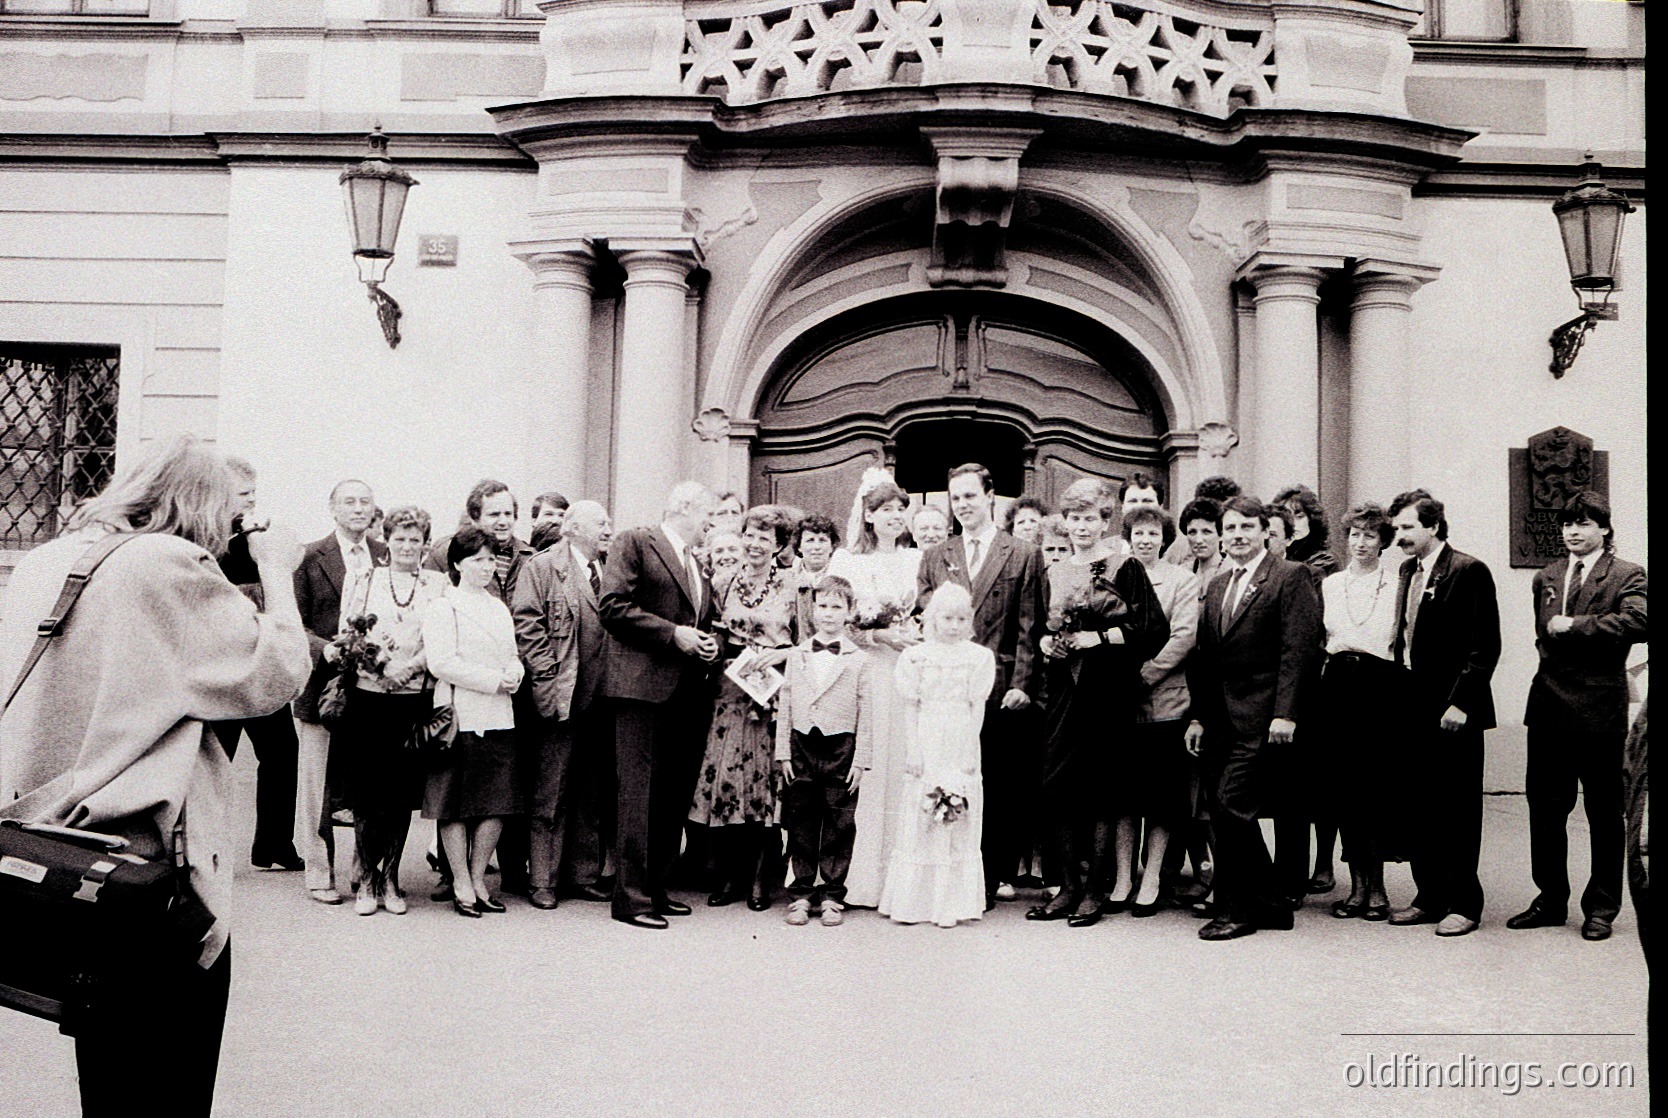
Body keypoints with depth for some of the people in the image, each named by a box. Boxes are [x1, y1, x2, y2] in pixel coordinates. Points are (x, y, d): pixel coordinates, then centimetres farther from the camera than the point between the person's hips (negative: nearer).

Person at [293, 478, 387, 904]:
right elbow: (294, 623, -1)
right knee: (318, 783, 4)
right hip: (323, 682, -2)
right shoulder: (310, 557, 2)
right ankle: (319, 873, 16)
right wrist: (324, 648, -17)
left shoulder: (387, 557, 10)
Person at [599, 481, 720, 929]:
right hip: (644, 686, -7)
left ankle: (656, 887, 17)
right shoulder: (634, 544, 0)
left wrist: (709, 643, 8)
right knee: (638, 791, -7)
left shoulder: (699, 564, 22)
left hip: (688, 691, 8)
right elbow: (613, 607, -11)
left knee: (675, 795, 8)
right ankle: (631, 897, -2)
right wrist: (673, 634, -14)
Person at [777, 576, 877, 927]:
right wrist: (783, 752, 3)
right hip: (802, 746, 2)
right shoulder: (796, 656, 8)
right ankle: (801, 894, 16)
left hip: (841, 748, -2)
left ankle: (832, 896, 13)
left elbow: (866, 713, -1)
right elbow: (784, 705, 9)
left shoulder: (860, 661, 1)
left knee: (838, 825, 3)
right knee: (801, 823, 6)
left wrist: (861, 760, -5)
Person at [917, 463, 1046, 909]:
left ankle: (991, 876, 12)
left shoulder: (1024, 557, 6)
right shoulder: (934, 559, 15)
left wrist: (1021, 684, -8)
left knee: (998, 785, 1)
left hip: (1000, 690, -2)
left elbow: (1029, 628, 1)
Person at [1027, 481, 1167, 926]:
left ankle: (1094, 890, 7)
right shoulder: (1054, 574, 15)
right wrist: (1046, 643, 3)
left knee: (1098, 786, -2)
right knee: (1058, 786, 1)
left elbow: (1154, 629, -8)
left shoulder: (1125, 569, -2)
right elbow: (1042, 629, 24)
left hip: (1109, 689, -5)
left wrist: (1100, 638, -13)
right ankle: (1069, 887, 10)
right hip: (1064, 687, 5)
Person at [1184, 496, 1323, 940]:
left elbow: (1298, 649, -11)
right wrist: (1197, 716, 12)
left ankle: (1239, 908, 2)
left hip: (1260, 718, -7)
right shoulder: (1217, 586, 19)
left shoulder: (1290, 577, -3)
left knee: (1232, 805, -11)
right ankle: (1268, 905, 19)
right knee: (1223, 815, 7)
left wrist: (1285, 713, -17)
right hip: (1219, 718, 7)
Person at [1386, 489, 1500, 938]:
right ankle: (1429, 897, 22)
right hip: (1415, 709, 8)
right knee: (1421, 808, 12)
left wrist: (1459, 703, -17)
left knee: (1458, 810, 1)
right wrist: (1401, 691, 8)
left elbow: (1484, 646, -14)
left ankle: (1463, 904, 10)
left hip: (1453, 711, -8)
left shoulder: (1469, 572, -11)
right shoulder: (1407, 571, 13)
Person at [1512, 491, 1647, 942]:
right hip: (1549, 707, 5)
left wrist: (1574, 626, -16)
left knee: (1604, 815, 5)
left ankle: (1601, 909, 16)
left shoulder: (1627, 576, -2)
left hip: (1599, 710, -5)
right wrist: (1555, 663, 6)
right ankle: (1551, 900, 21)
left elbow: (1637, 622, -21)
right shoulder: (1546, 577, 16)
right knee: (1544, 808, 8)